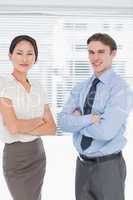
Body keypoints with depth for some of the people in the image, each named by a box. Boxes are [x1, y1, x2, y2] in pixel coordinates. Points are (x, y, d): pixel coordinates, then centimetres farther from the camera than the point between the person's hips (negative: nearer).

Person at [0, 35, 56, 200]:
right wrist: (39, 120, -6)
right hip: (16, 156, -6)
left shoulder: (38, 87, 6)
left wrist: (24, 128, -14)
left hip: (38, 153, 6)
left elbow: (52, 128, 0)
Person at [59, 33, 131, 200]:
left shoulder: (120, 88, -15)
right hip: (83, 164, 5)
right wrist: (90, 119, -22)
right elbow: (63, 122, -6)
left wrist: (78, 120, -10)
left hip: (108, 166, -5)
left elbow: (105, 131, -25)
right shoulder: (80, 88, 5)